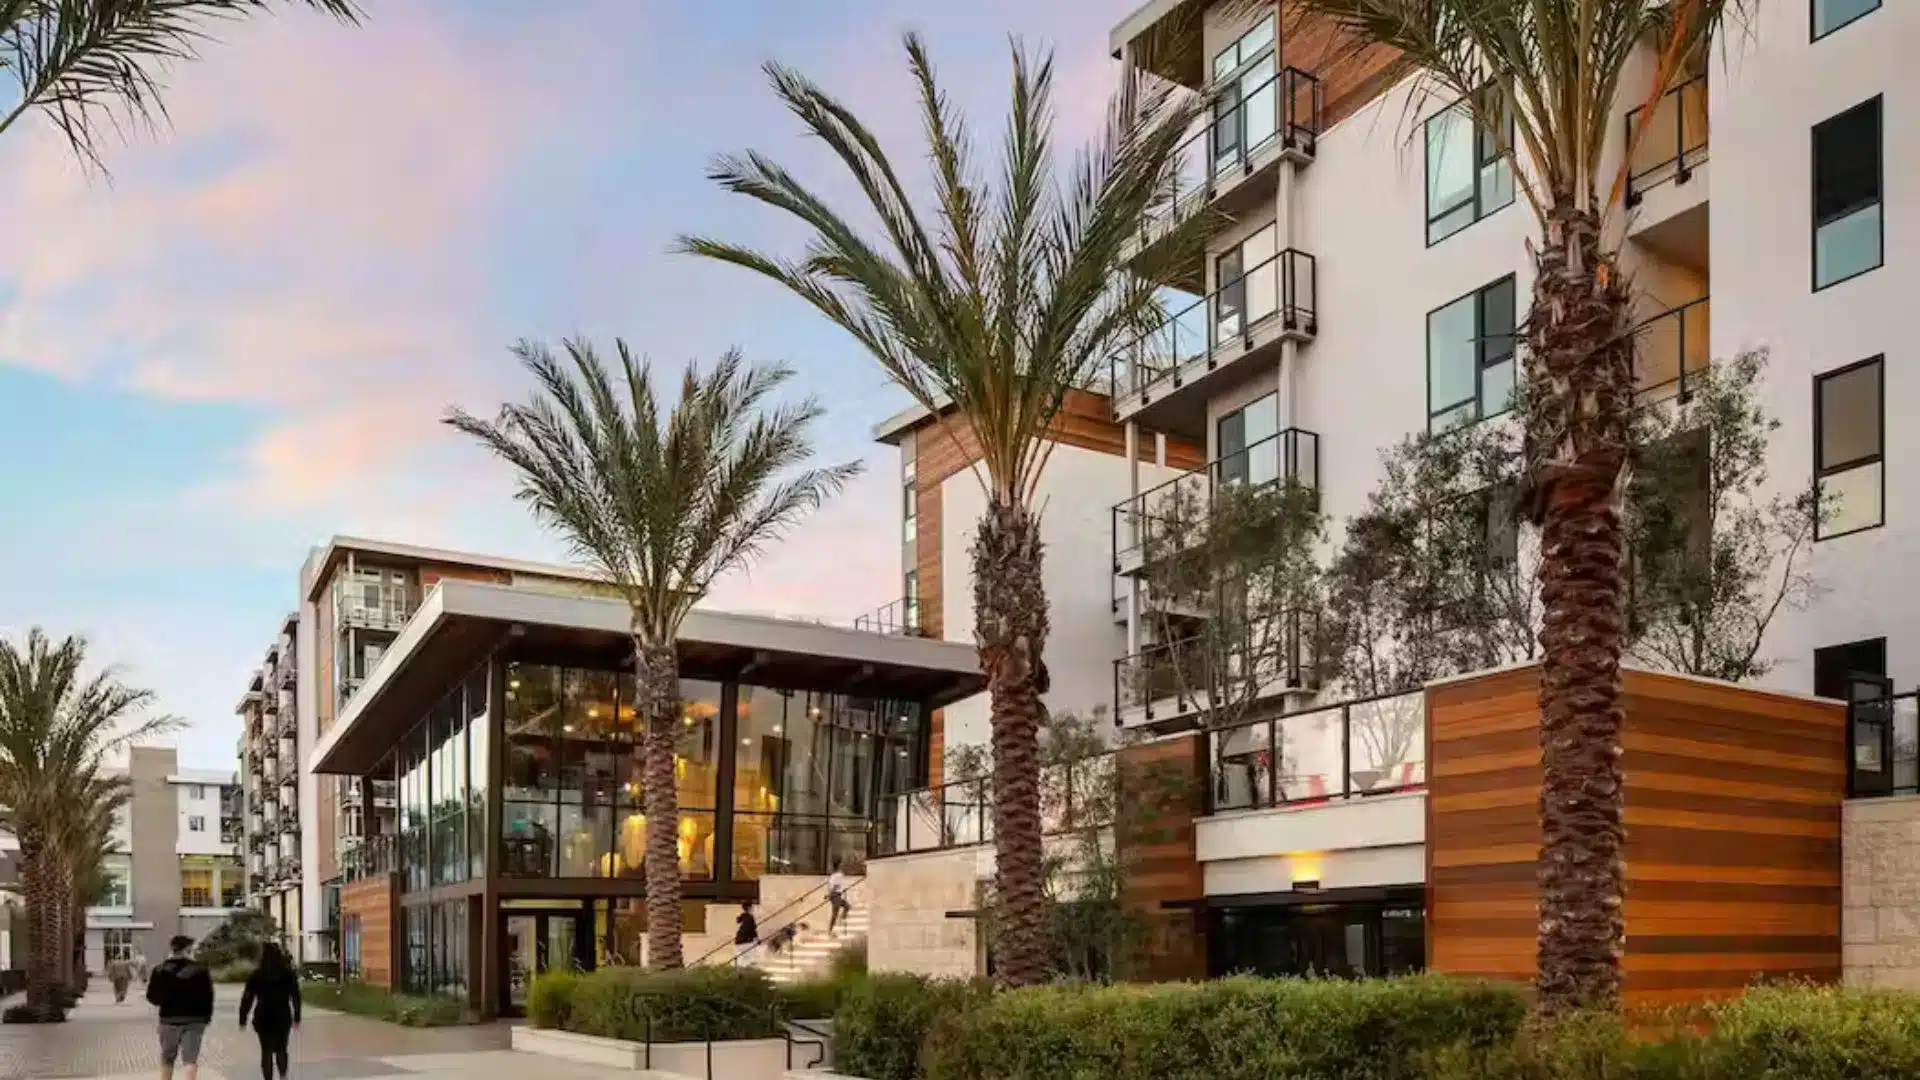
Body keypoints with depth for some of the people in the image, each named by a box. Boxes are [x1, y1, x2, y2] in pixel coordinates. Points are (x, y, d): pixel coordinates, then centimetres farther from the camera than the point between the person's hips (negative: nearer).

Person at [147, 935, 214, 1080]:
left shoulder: (161, 970, -3)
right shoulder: (200, 969, -2)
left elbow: (153, 997, -5)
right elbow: (208, 997, -3)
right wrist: (206, 1018, 5)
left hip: (170, 1019, 1)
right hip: (195, 1019, 0)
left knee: (167, 1059, 18)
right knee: (191, 1059, -2)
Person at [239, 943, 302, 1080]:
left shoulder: (256, 975, -4)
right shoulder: (289, 974, 0)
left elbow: (247, 998, -4)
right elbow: (296, 997, 1)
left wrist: (243, 1019, 1)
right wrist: (297, 1017, 6)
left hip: (263, 1018, -1)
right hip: (283, 1017, 1)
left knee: (266, 1052, 7)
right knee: (281, 1049, 17)